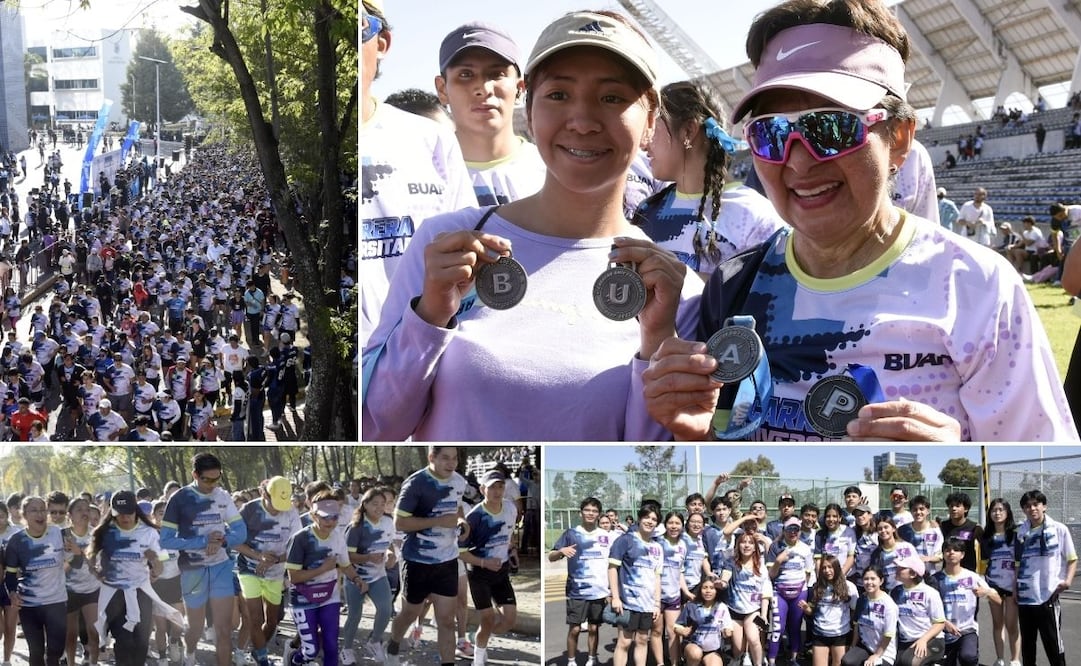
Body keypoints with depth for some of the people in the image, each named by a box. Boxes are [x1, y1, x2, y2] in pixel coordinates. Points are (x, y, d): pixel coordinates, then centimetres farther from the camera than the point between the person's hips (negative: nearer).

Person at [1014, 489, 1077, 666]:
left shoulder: (1059, 529, -4)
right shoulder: (1021, 532, 7)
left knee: (1053, 643, -1)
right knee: (1027, 642, 12)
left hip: (1048, 596, -4)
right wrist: (1015, 583, 7)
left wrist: (1068, 579, -15)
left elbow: (1072, 559, 0)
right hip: (1024, 596, 4)